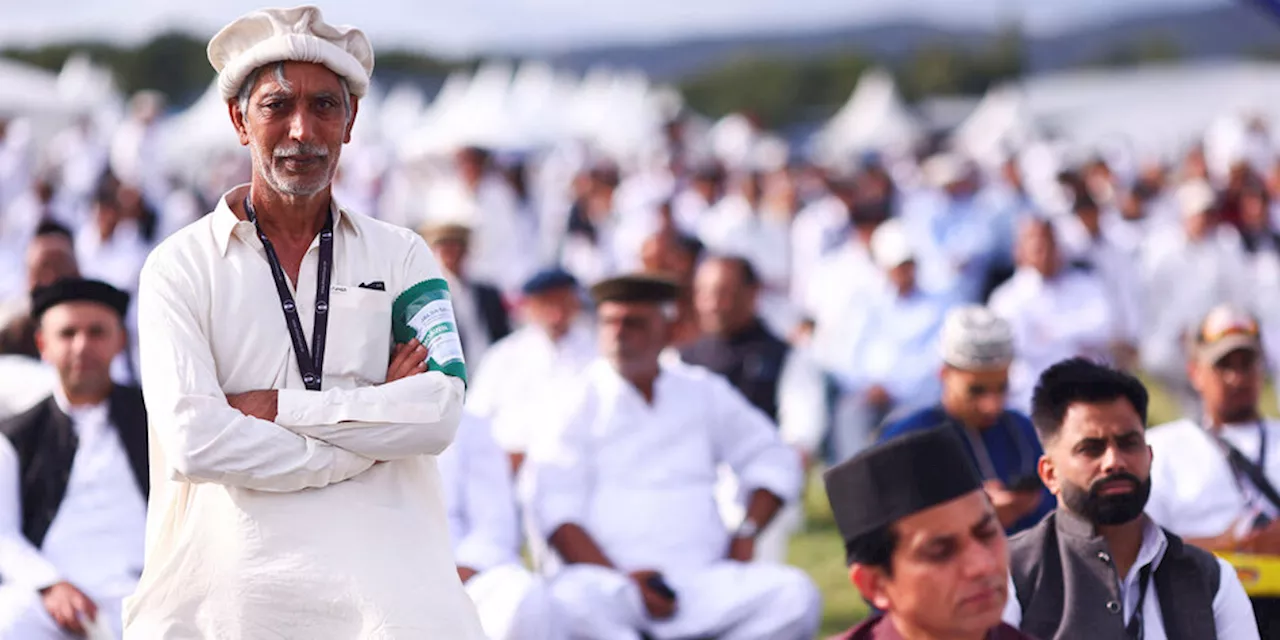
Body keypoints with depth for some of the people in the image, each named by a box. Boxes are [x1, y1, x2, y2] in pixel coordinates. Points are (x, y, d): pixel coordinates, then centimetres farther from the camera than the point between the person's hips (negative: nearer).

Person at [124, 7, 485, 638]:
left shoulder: (401, 256, 14)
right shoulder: (181, 267, 7)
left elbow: (439, 414, -1)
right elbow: (193, 443, -8)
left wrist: (275, 408, -6)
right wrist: (372, 424, -3)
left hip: (382, 579, 0)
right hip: (227, 583, 0)